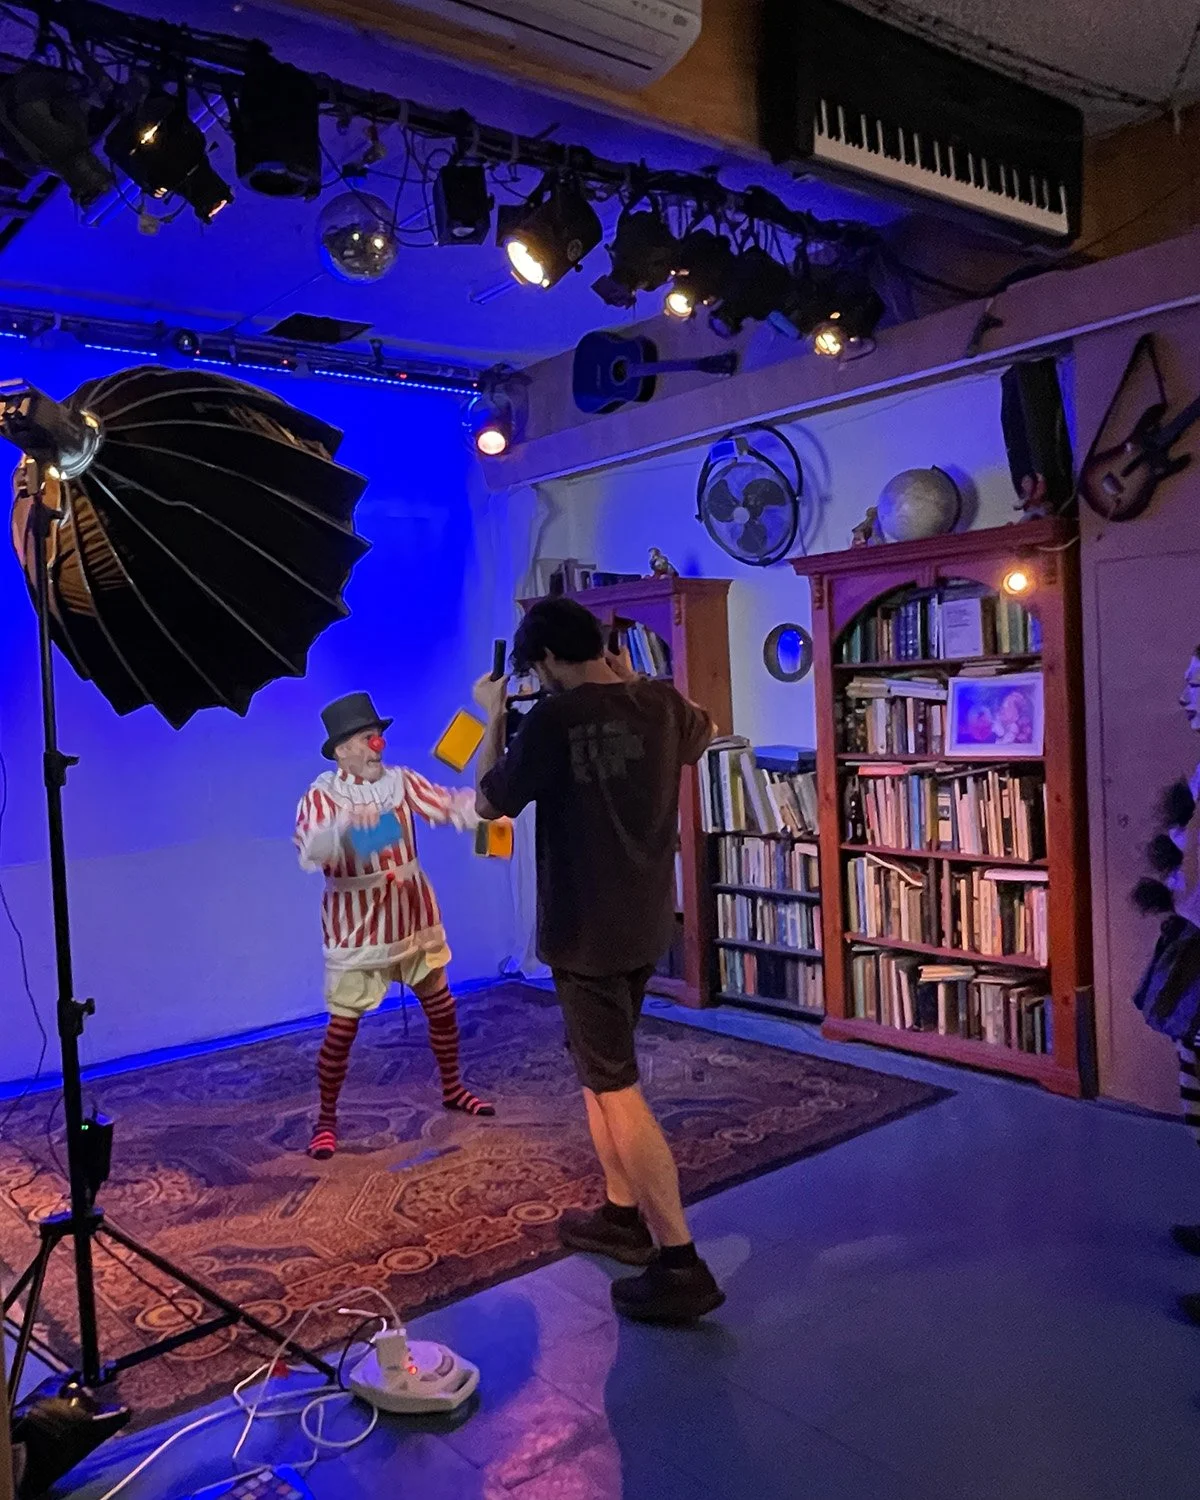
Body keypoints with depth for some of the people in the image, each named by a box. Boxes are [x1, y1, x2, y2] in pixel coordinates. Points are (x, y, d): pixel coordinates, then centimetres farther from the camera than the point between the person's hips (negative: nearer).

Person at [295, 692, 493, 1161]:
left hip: (412, 916, 5)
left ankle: (452, 1088, 36)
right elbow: (310, 852, -33)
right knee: (342, 1027, 0)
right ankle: (326, 1119, 18)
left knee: (441, 1007, 15)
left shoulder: (400, 781, -1)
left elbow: (453, 807, -6)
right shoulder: (322, 796, -15)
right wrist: (347, 822, -52)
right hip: (356, 927, -5)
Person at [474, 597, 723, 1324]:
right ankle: (623, 1214, 31)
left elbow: (489, 804, -4)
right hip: (646, 922, 8)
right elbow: (703, 731, 27)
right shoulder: (663, 705, 2)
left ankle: (682, 1265, 1)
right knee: (601, 1067, 22)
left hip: (586, 930, -7)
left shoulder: (555, 719, -17)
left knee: (616, 1087, -2)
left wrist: (494, 716, 7)